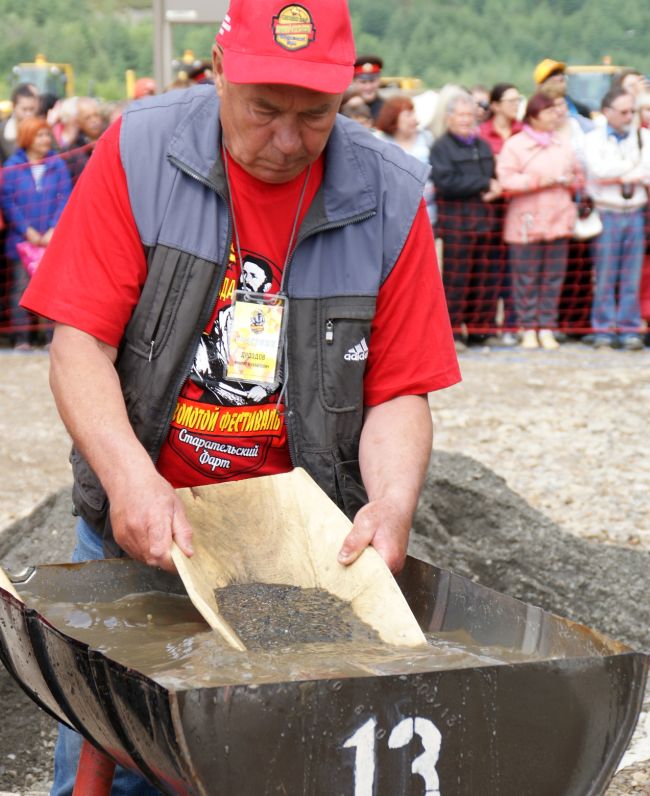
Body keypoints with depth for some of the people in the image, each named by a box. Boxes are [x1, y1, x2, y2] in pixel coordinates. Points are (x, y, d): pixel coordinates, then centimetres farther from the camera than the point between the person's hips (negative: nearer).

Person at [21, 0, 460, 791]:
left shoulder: (389, 197, -6)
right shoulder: (139, 150, -9)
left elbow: (398, 390, -3)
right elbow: (81, 342, -12)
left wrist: (393, 501, -22)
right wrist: (130, 477, -27)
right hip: (138, 525, 0)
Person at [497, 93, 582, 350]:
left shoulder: (564, 145, 15)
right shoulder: (515, 145, -2)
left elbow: (578, 176, 21)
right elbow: (506, 179, -13)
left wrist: (569, 181, -2)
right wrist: (539, 181, -16)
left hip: (558, 220, 4)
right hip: (526, 223, -4)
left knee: (553, 277, 4)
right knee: (526, 279, -2)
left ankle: (547, 328, 11)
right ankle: (528, 329, 5)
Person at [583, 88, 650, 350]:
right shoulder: (594, 139, 3)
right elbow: (599, 170, -13)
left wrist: (621, 175, -10)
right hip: (606, 214, -2)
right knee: (605, 276, -2)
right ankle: (604, 330, 5)